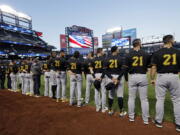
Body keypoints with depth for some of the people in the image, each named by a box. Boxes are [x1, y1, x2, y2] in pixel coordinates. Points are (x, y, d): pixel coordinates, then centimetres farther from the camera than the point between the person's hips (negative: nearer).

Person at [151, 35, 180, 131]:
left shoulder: (157, 53, -4)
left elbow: (153, 67, -5)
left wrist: (152, 79, 3)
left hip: (161, 77, -1)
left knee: (160, 99, 8)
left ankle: (159, 121, 19)